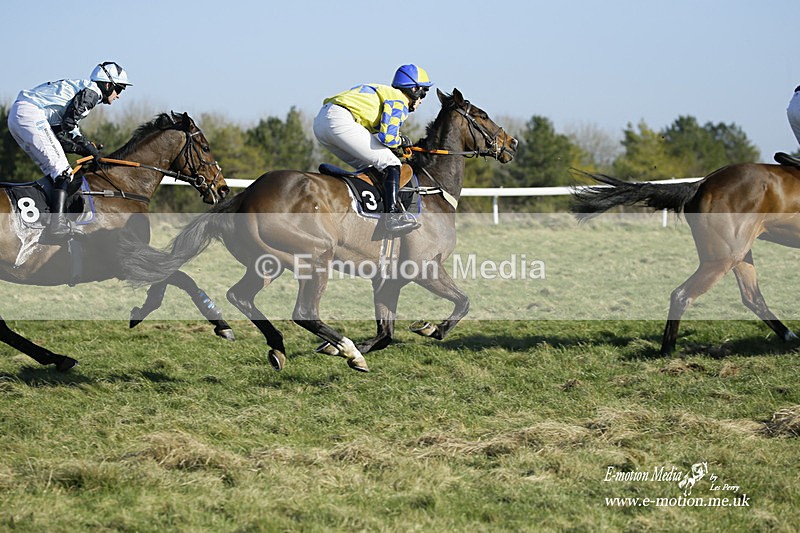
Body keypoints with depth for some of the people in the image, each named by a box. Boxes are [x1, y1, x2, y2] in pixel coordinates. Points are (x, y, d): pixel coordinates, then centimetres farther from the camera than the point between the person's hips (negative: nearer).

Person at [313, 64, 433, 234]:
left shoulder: (385, 92, 31)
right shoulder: (399, 102, 1)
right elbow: (388, 136, -12)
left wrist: (395, 138, 19)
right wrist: (400, 141, 8)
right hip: (341, 120, -10)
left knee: (366, 166, 24)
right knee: (391, 163, -7)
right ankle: (393, 214, -20)